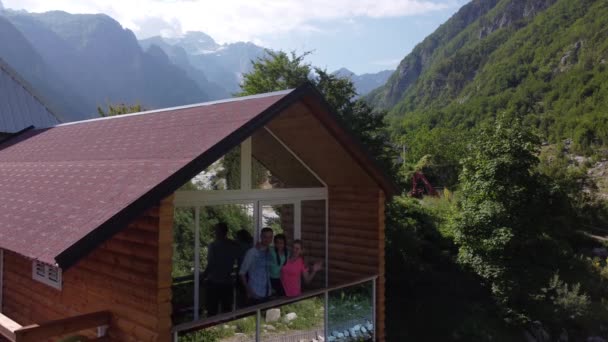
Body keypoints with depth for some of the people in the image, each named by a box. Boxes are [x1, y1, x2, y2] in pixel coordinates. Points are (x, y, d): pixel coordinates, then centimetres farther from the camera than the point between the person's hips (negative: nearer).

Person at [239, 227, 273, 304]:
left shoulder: (270, 252, 5)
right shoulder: (252, 253, -10)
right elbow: (242, 273, -8)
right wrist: (248, 290, -13)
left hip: (267, 294, 5)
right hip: (255, 294, -5)